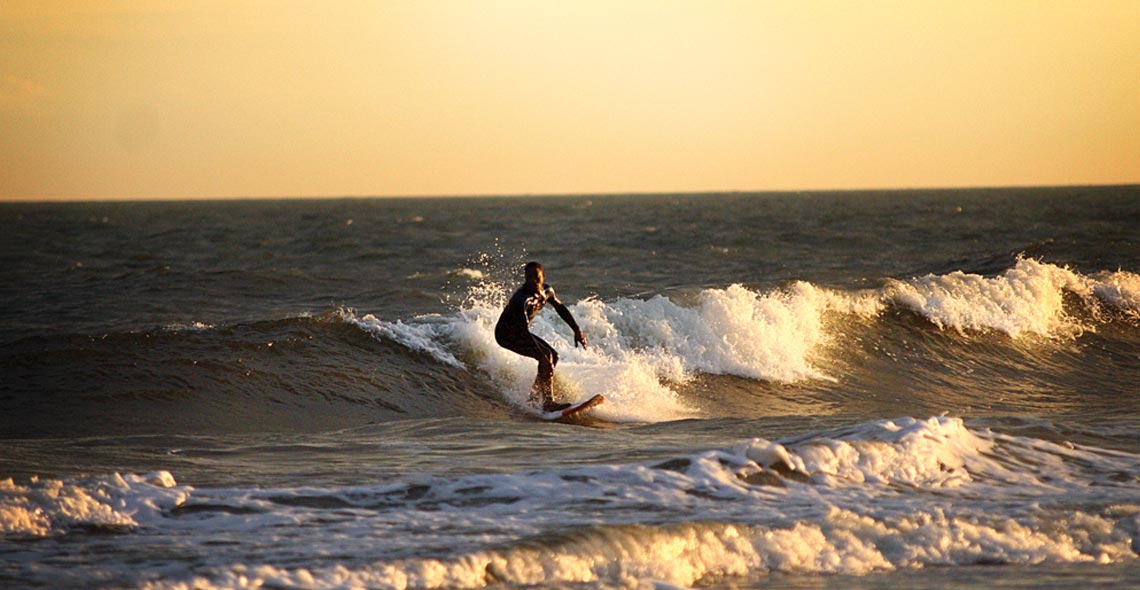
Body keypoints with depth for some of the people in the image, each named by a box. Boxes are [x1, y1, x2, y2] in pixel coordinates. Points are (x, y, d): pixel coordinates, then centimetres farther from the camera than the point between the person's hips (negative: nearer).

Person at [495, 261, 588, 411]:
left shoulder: (546, 291, -7)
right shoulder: (522, 299, -34)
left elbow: (561, 309, 12)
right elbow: (524, 329, -44)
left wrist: (576, 330, 12)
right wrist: (539, 352, -52)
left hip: (520, 331, 9)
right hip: (506, 334, -9)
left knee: (554, 356, 8)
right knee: (546, 356, -23)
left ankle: (534, 397, 10)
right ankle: (548, 403, -26)